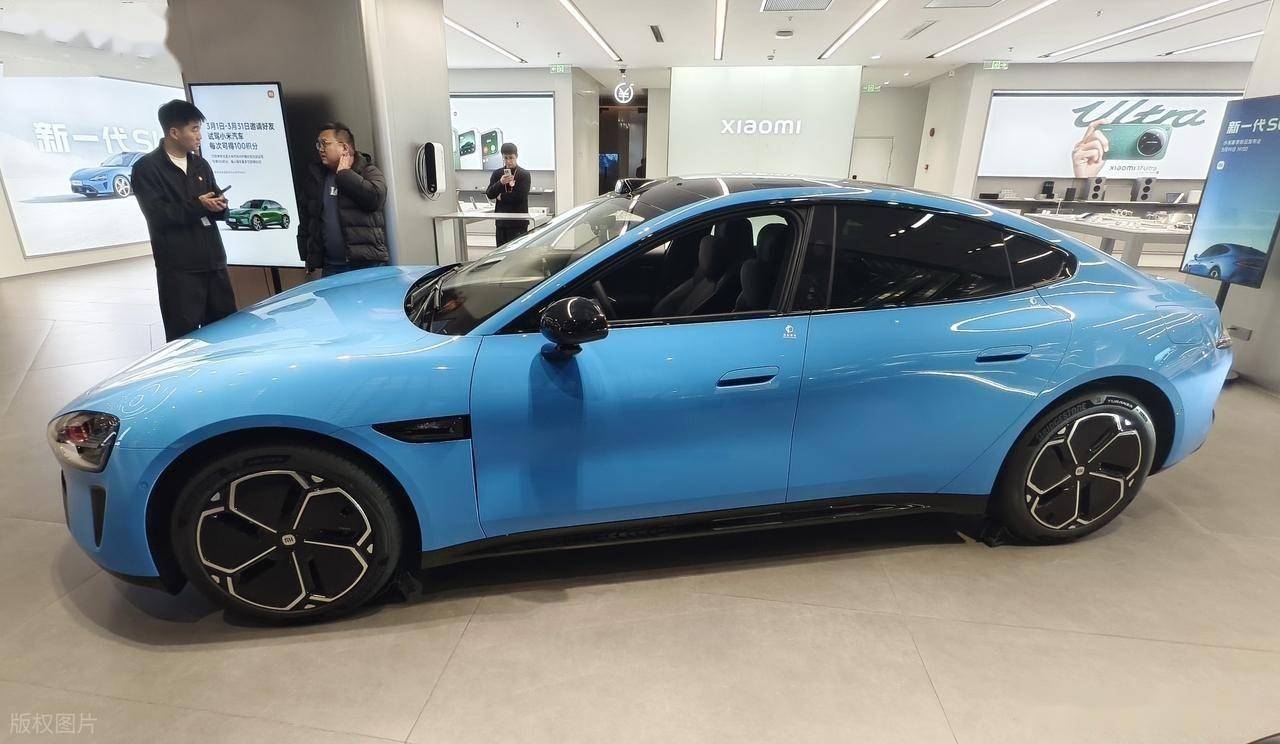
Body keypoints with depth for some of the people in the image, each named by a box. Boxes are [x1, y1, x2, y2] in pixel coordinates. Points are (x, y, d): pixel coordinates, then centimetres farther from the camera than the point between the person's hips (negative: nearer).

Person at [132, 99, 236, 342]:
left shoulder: (200, 164, 17)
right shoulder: (146, 168, -1)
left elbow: (219, 209, 13)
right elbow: (157, 215, -12)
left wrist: (219, 206, -9)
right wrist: (197, 206, -18)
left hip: (213, 261, 6)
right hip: (178, 267, -5)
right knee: (184, 336, -3)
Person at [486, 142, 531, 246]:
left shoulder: (524, 175, -3)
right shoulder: (497, 173, 9)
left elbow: (520, 196, -13)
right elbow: (490, 194, 0)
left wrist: (502, 197, -3)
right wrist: (500, 183, -16)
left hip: (518, 222, -4)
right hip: (501, 221, 4)